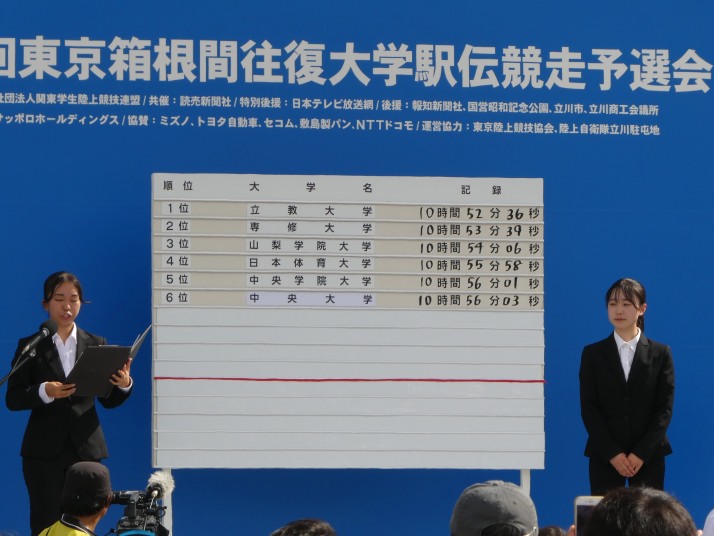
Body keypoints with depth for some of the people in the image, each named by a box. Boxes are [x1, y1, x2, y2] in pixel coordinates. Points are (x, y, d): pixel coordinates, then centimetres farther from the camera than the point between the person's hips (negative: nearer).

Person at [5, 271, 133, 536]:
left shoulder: (96, 344, 10)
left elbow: (108, 400, 11)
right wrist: (44, 392, -21)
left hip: (87, 447, 2)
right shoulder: (30, 346, 3)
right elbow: (12, 399, -3)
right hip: (44, 451, -2)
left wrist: (124, 385, -11)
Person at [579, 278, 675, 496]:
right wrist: (612, 453, -10)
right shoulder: (593, 354, 6)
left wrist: (641, 453, -9)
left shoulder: (660, 353, 6)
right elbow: (588, 407, 1)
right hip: (605, 456, 0)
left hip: (649, 456, 0)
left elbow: (665, 407, 1)